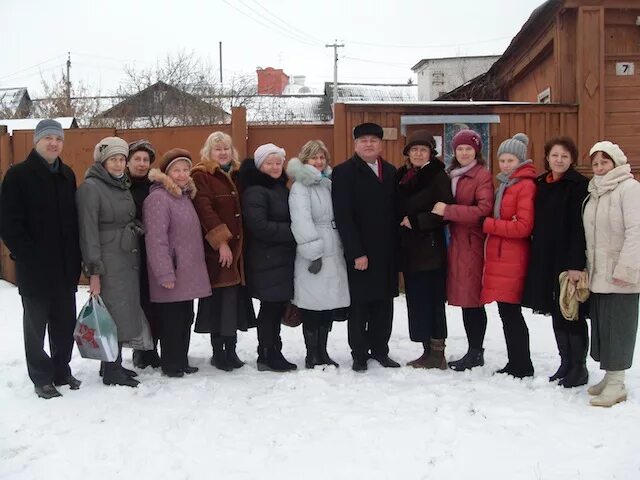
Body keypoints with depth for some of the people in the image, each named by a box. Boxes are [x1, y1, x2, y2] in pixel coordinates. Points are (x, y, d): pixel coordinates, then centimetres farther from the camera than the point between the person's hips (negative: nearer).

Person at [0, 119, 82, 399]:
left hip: (65, 266, 5)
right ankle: (42, 378, 20)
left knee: (65, 323, 12)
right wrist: (27, 255, -15)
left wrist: (75, 256, 4)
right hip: (35, 268, -5)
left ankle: (62, 371, 29)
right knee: (36, 323, 8)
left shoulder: (67, 175, 10)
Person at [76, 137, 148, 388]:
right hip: (108, 261, -8)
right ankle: (111, 372, 6)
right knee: (115, 313, -5)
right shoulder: (90, 187, -9)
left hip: (129, 258, 8)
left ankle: (113, 364, 21)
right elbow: (88, 231, -13)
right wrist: (93, 271, -17)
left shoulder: (122, 186, 15)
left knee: (126, 312, 9)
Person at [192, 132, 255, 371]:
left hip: (238, 247, 6)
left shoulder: (237, 175, 19)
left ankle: (231, 349, 16)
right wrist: (221, 241, -19)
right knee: (220, 299, -5)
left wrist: (240, 243, 10)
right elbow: (204, 210, -13)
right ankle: (218, 351, 5)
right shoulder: (201, 176, -2)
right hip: (216, 250, -6)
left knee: (235, 299, 6)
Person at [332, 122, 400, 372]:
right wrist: (356, 253, -16)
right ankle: (359, 354, 15)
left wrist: (396, 246, 4)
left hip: (387, 252, 5)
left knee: (384, 304, 10)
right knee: (359, 305, 3)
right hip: (359, 253, -5)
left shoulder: (390, 172, 13)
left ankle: (379, 350, 22)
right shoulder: (344, 172, -4)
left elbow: (395, 210, 12)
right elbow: (343, 216, -11)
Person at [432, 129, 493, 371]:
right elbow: (447, 206, 20)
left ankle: (475, 352, 7)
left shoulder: (482, 175, -6)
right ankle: (474, 351, 18)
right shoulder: (452, 175, 17)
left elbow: (484, 210, -17)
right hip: (457, 242, 7)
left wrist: (448, 210, -18)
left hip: (473, 244, -7)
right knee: (465, 299, 9)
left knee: (472, 299, -3)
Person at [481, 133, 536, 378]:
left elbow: (523, 227, -17)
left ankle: (521, 366, 7)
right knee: (508, 312, 12)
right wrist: (491, 224, 4)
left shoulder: (526, 186, -10)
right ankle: (516, 364, 21)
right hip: (499, 257, 9)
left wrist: (487, 224, -11)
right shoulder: (505, 184, 19)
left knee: (510, 312, -3)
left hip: (512, 261, -9)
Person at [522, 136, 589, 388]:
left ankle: (579, 367, 12)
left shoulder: (579, 185, -9)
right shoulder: (540, 184, 12)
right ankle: (565, 364, 24)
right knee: (556, 312, 13)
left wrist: (576, 264, -20)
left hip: (569, 260, -7)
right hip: (545, 260, 7)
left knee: (571, 314, 0)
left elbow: (580, 227, -15)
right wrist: (537, 258, 8)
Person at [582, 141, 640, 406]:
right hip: (598, 274, 8)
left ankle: (616, 384, 5)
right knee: (601, 323, 11)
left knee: (618, 325, -3)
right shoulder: (595, 191, 13)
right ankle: (609, 376, 23)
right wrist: (587, 266, 13)